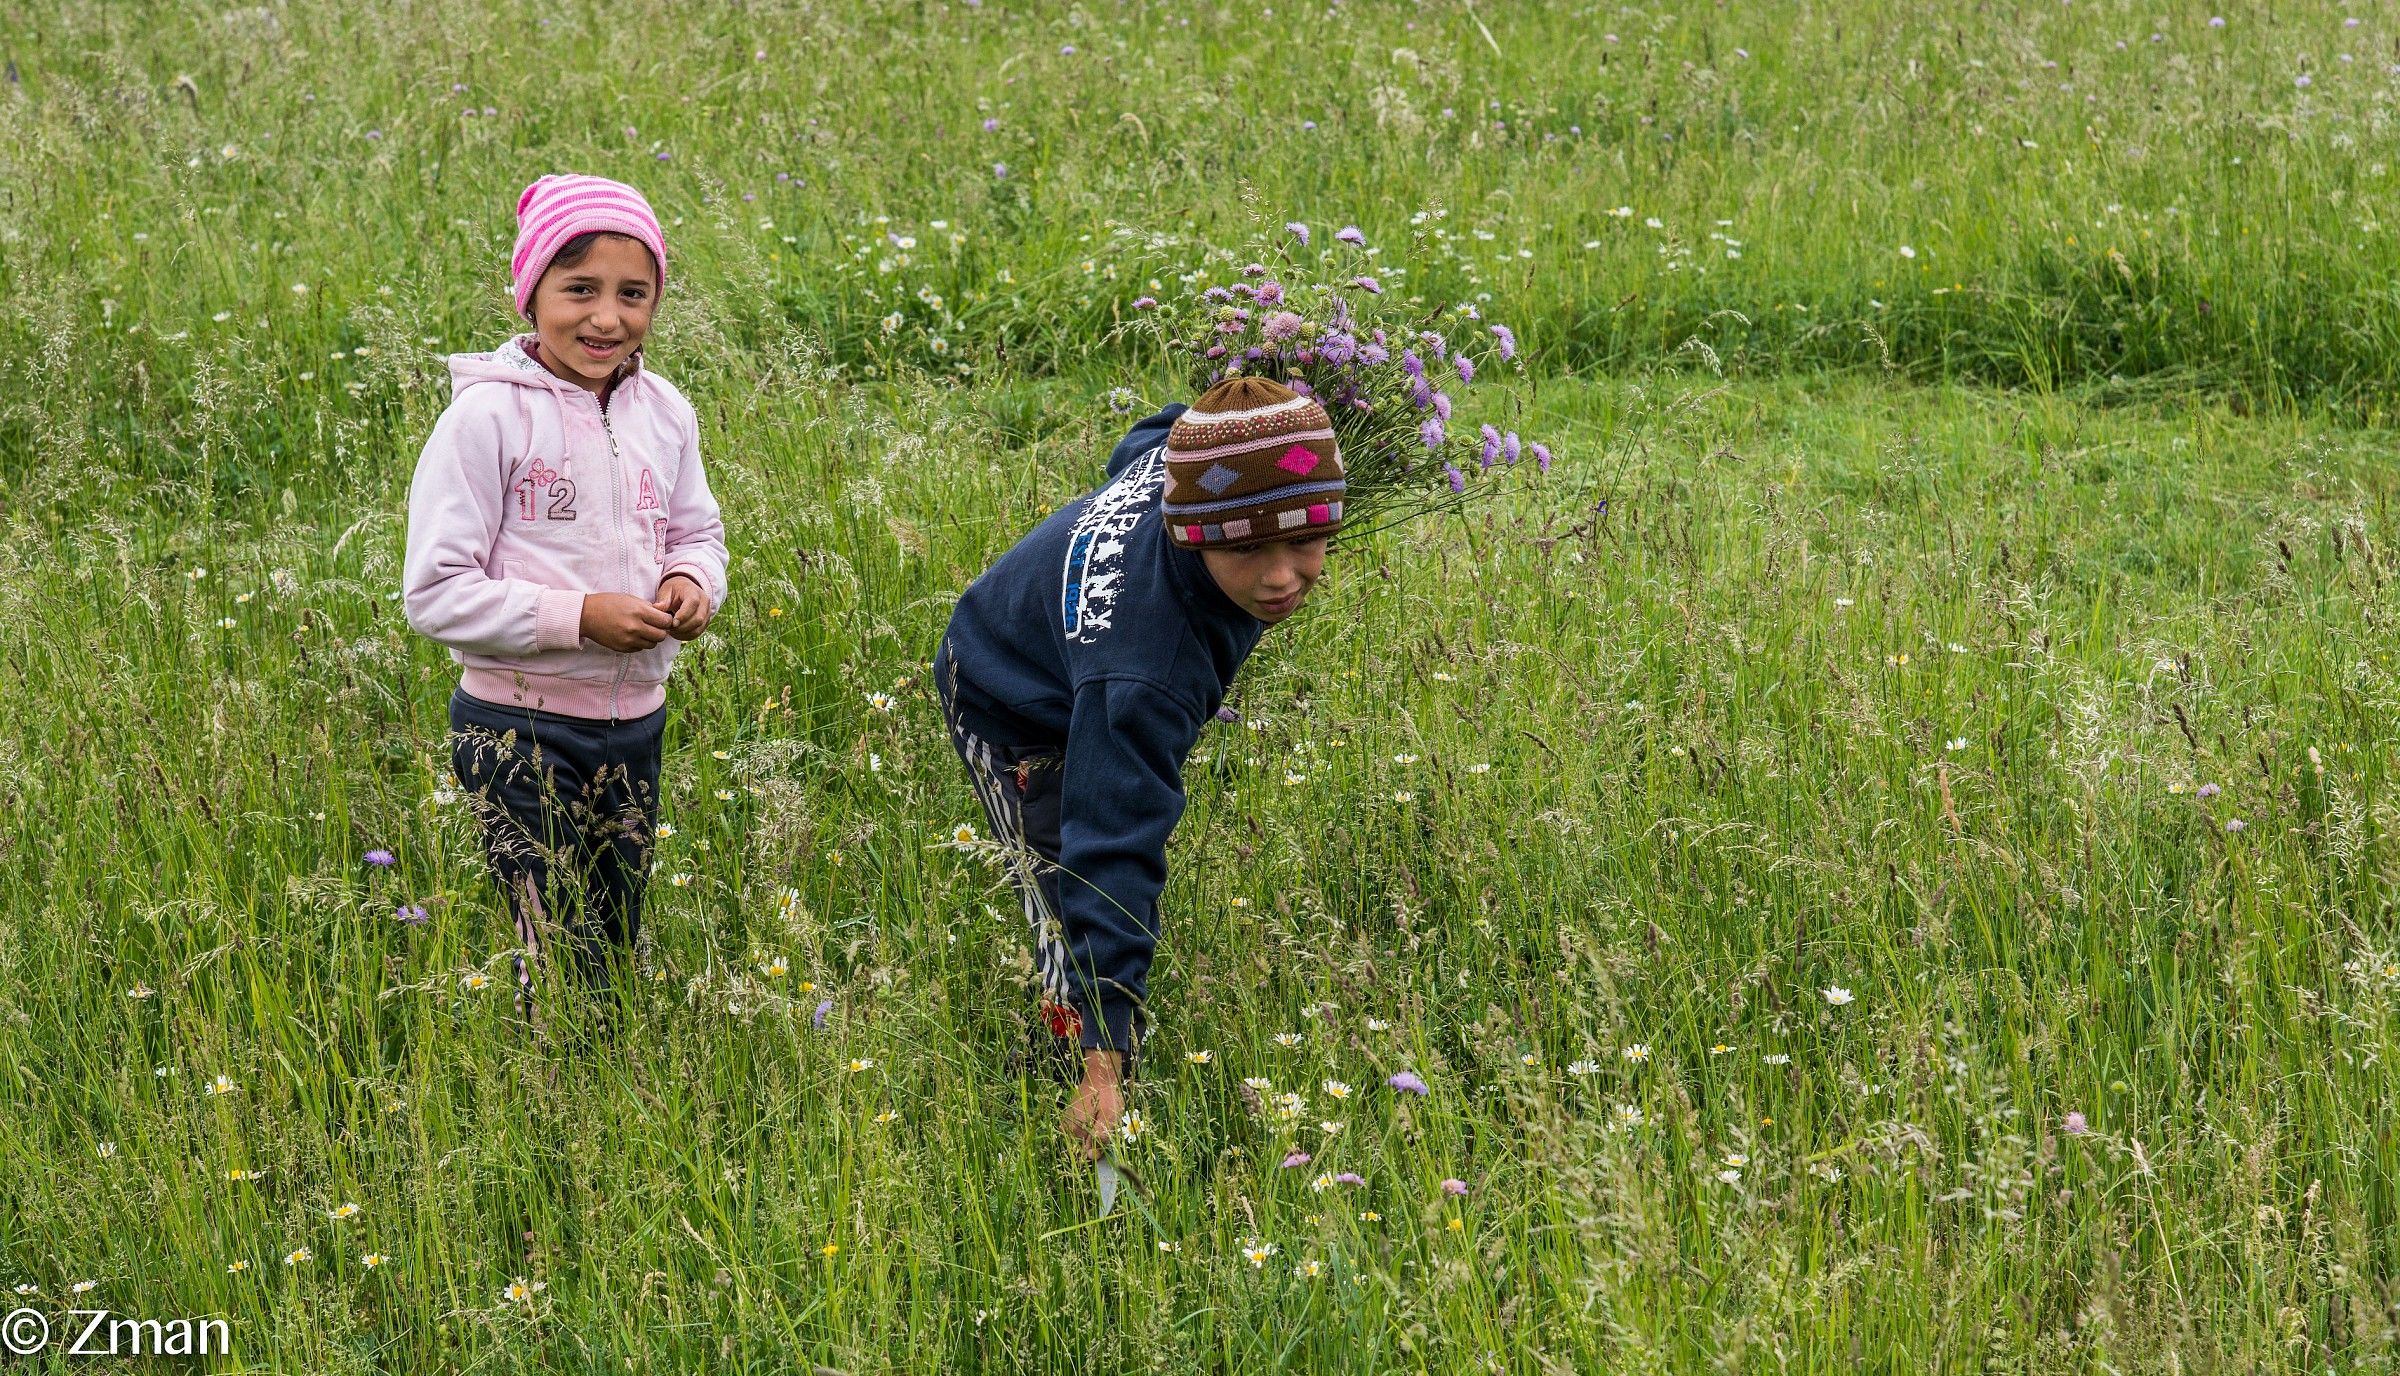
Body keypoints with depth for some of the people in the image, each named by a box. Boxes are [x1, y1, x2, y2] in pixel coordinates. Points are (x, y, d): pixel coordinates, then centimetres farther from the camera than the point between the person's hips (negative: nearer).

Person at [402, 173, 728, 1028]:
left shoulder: (664, 413, 3)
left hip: (635, 725, 6)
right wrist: (579, 617, -22)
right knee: (564, 973, -9)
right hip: (521, 732, -6)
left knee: (618, 955, 15)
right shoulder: (489, 416, -14)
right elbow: (435, 595, -15)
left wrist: (692, 581, -7)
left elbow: (697, 532, 17)